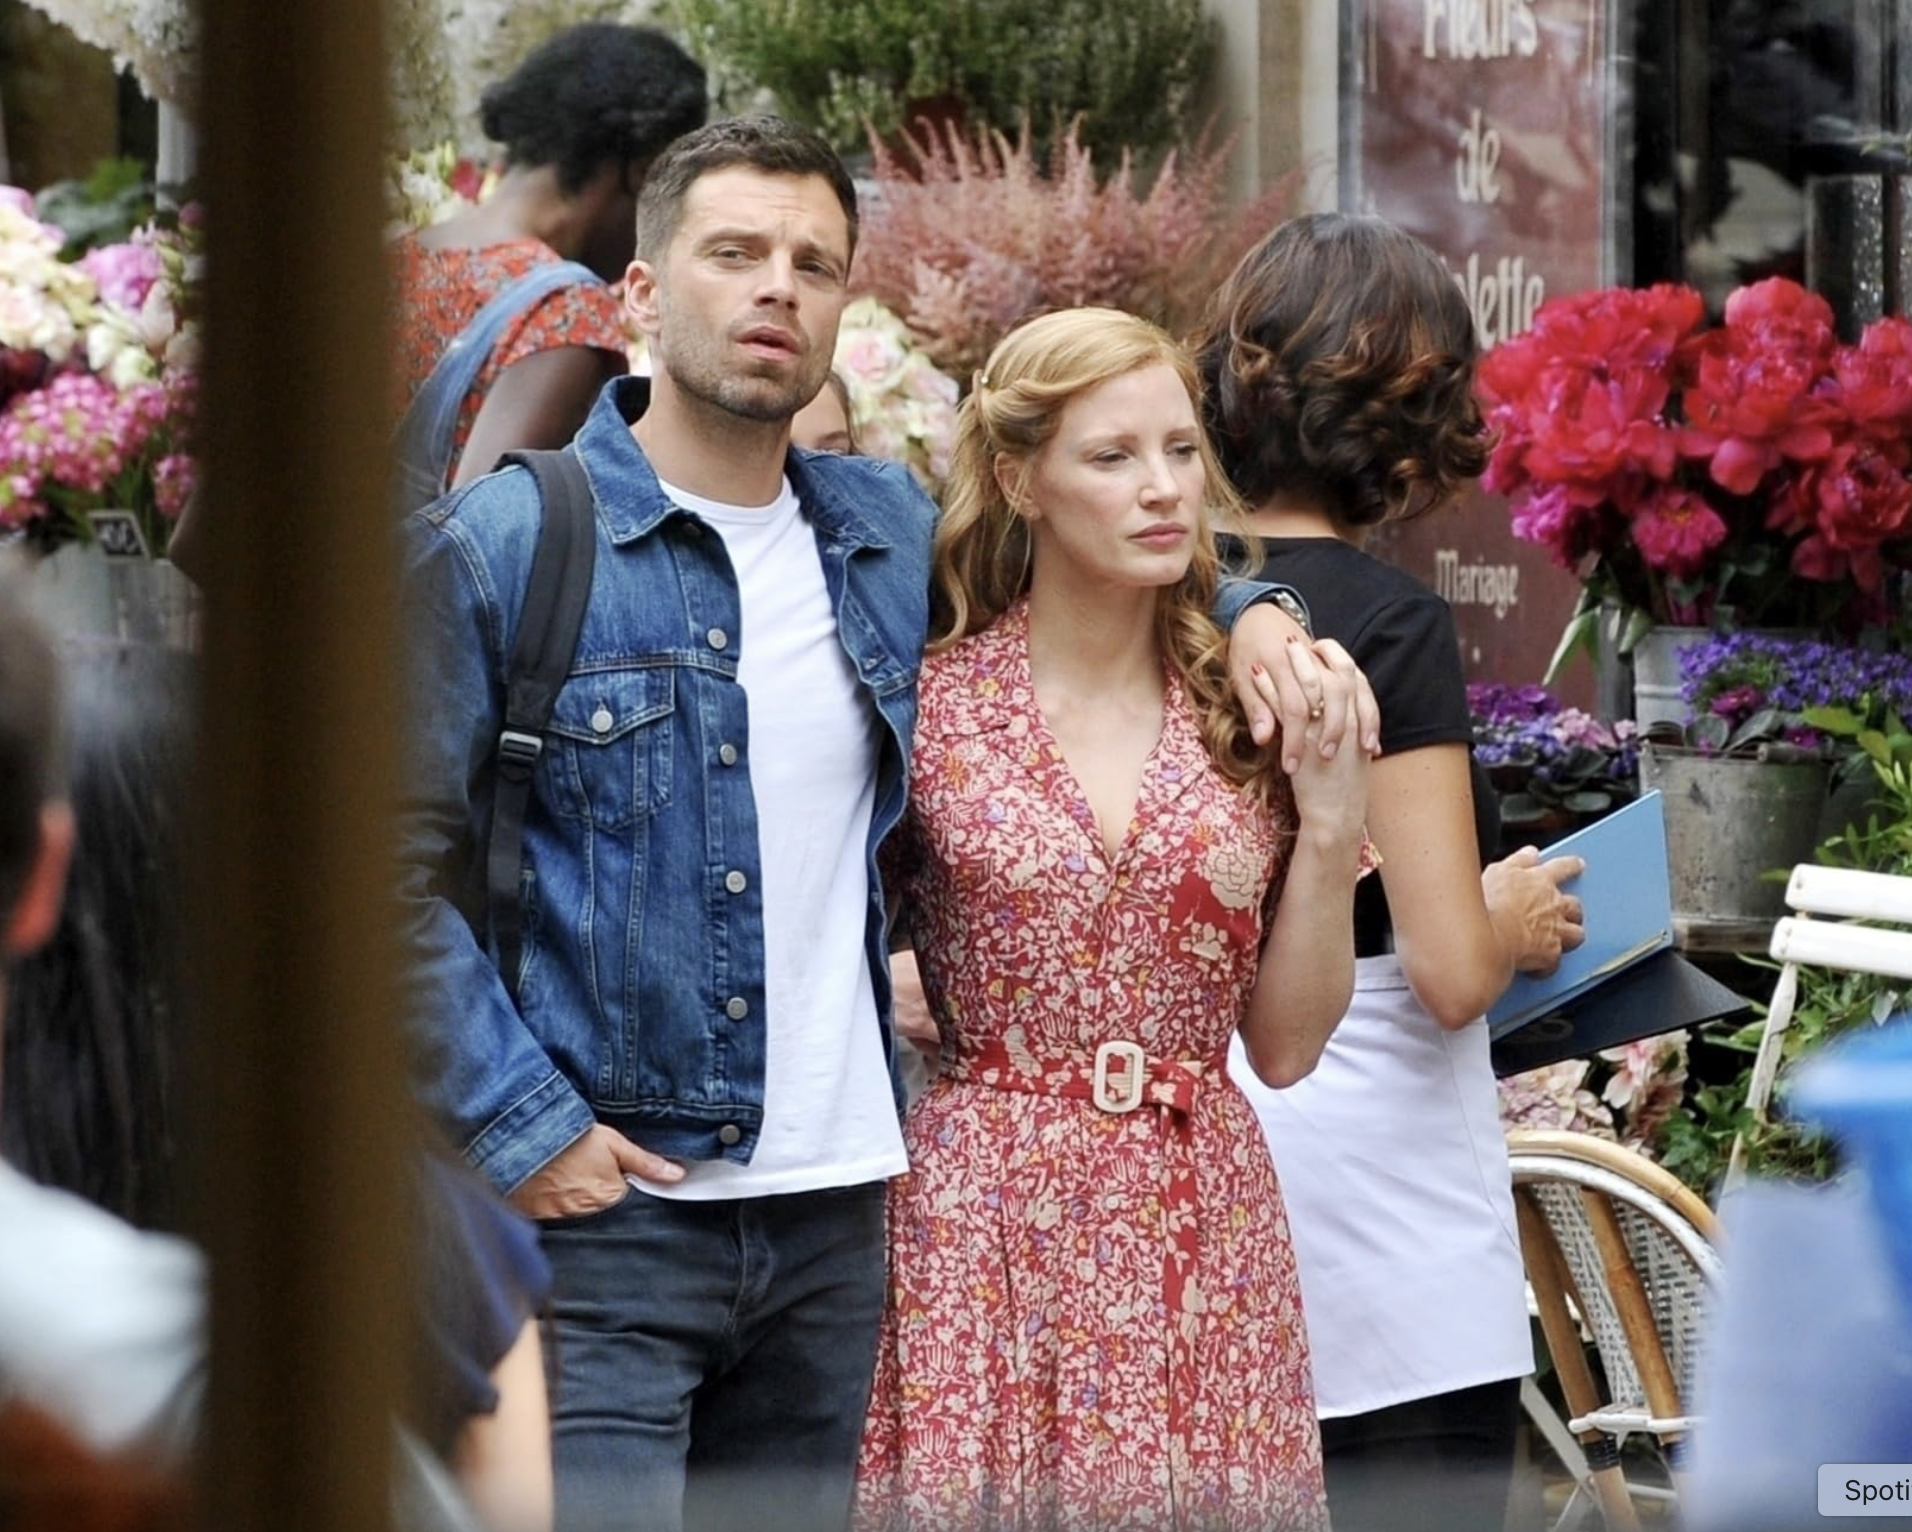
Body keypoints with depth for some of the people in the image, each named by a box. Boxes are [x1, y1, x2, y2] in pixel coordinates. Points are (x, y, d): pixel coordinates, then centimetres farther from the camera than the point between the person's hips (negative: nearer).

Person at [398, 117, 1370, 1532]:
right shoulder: (501, 548, -5)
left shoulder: (892, 534, 12)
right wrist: (519, 1130, -14)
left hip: (834, 1221, 6)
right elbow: (402, 870, -7)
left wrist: (1247, 616, 10)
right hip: (602, 1206, -6)